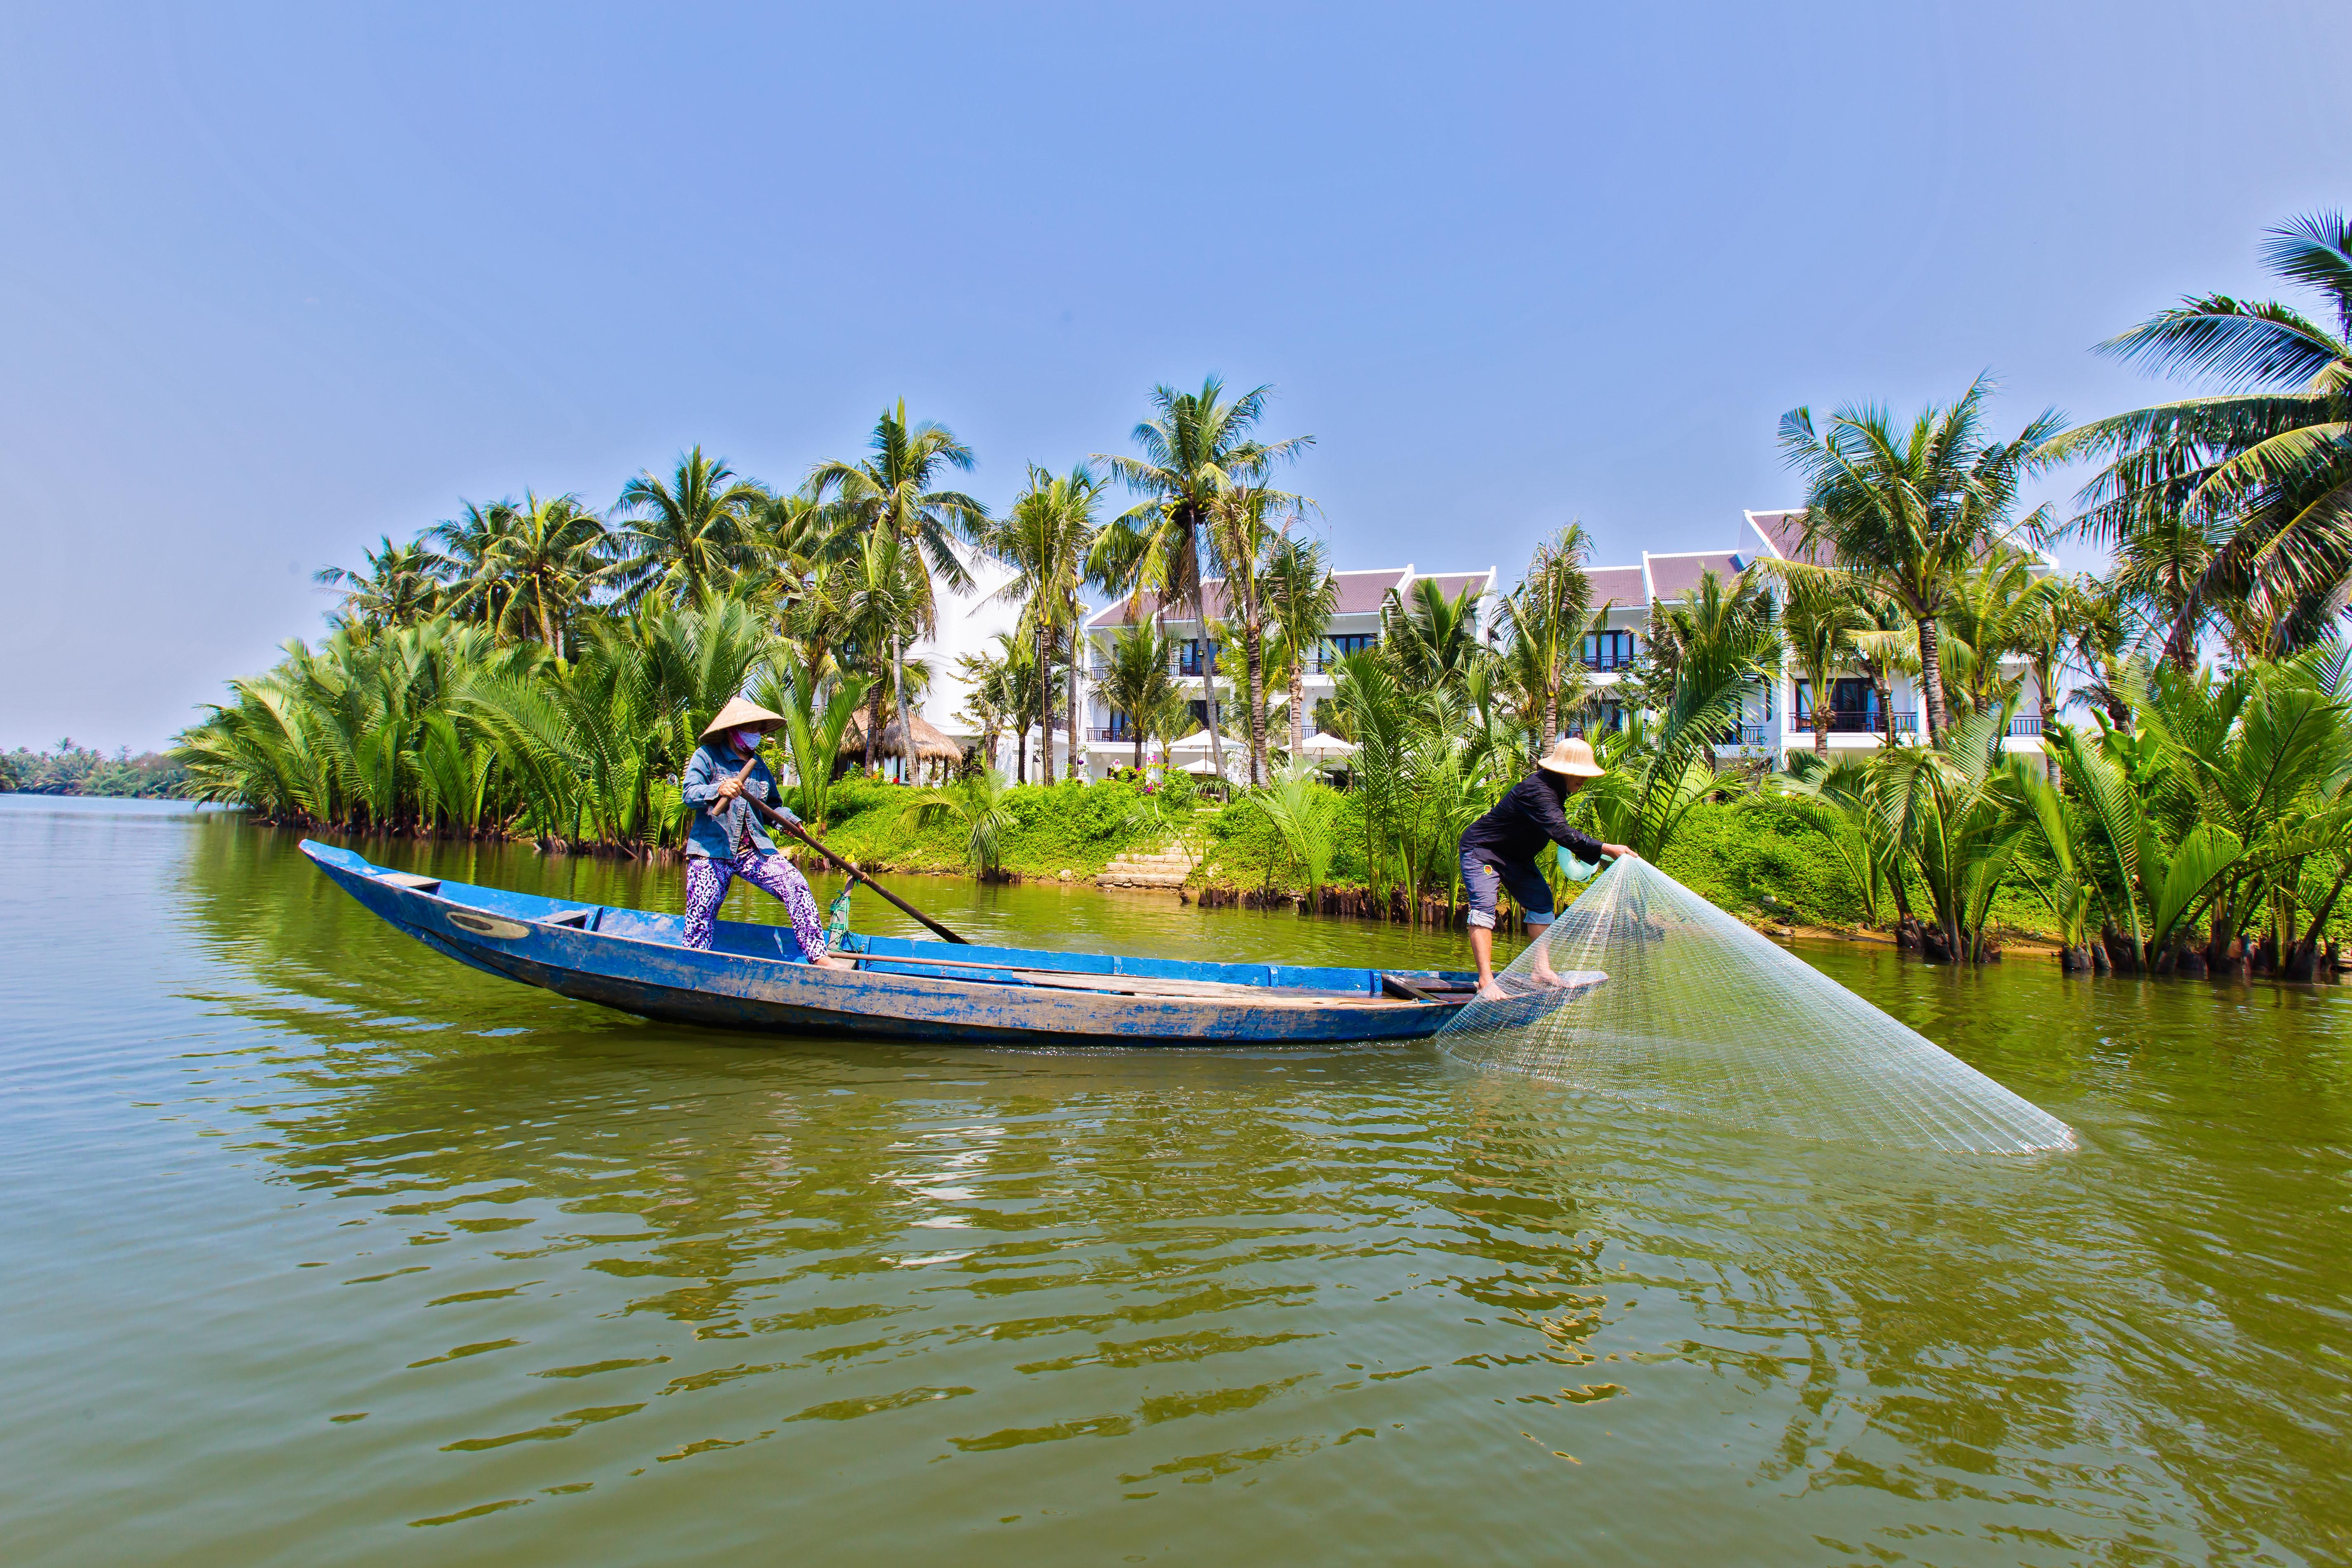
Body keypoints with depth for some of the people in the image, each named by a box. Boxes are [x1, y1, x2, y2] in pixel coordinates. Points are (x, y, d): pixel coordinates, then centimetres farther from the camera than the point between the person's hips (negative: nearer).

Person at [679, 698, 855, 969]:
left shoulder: (759, 767, 19)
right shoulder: (706, 756, 1)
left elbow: (773, 804, 26)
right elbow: (690, 795, -13)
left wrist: (789, 819, 5)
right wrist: (719, 790, -33)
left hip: (756, 851, 4)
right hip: (711, 851, -4)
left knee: (796, 886, -15)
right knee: (701, 918, -8)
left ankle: (819, 957, -19)